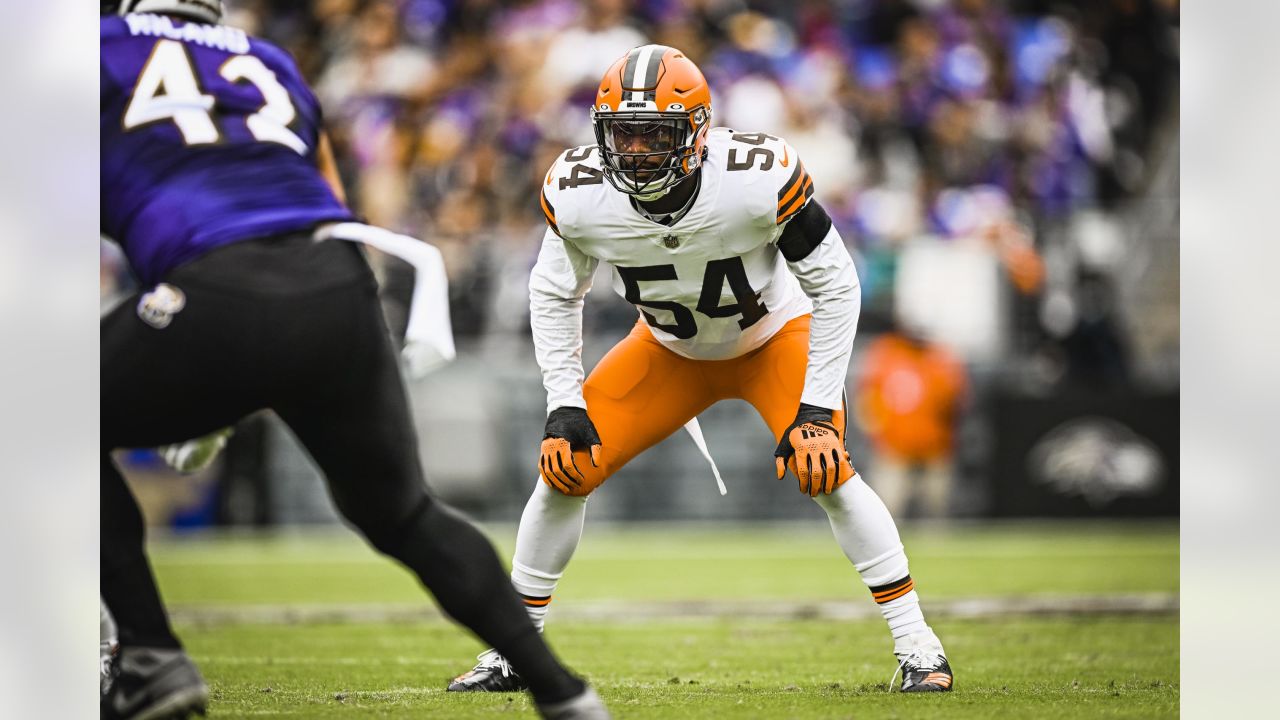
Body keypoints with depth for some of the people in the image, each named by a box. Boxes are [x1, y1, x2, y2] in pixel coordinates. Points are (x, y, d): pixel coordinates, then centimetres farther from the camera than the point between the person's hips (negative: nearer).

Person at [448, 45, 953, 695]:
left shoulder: (758, 179, -36)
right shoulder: (578, 195, -27)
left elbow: (835, 284, -23)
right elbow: (554, 294, -6)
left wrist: (817, 408, -26)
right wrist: (565, 407, -13)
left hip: (773, 338, -3)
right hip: (670, 351, 3)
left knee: (825, 472, -24)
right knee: (564, 468, -9)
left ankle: (916, 645, -10)